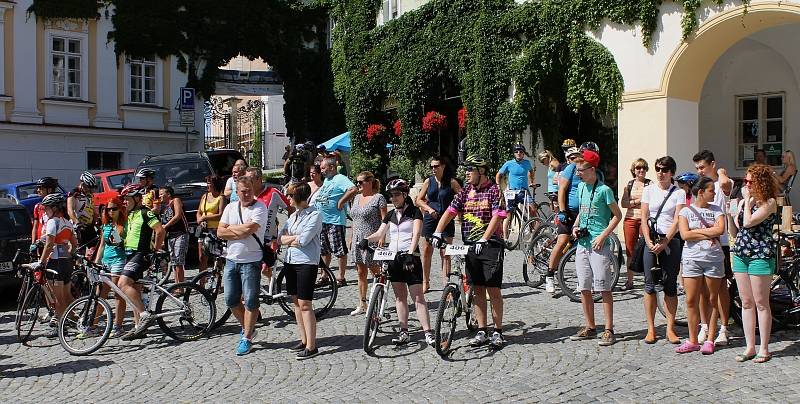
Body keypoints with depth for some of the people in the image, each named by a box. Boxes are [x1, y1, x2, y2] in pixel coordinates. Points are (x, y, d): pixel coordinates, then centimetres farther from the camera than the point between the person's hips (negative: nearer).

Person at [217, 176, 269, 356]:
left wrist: (230, 228, -6)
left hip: (251, 261, -6)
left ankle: (247, 338, 12)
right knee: (231, 300, 11)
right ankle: (247, 328, 31)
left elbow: (249, 228, -23)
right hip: (231, 260, 6)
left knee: (250, 301, 1)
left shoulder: (260, 207, -9)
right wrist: (242, 232, -13)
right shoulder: (230, 207, 8)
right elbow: (220, 233, 0)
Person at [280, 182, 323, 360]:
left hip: (306, 263, -8)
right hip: (290, 261, 8)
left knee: (304, 304, -8)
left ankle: (311, 346, -3)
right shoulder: (293, 215, 14)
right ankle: (303, 340, 21)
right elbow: (282, 238, 6)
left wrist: (289, 239, -3)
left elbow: (303, 240, -19)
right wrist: (297, 238, -10)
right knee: (296, 302, 11)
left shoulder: (314, 215, -10)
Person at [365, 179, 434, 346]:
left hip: (410, 258, -5)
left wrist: (410, 254, -26)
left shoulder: (414, 212, -1)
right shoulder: (391, 215, 15)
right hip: (393, 257, 6)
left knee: (418, 296, -8)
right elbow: (380, 234, 13)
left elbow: (416, 234, -13)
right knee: (400, 297, 7)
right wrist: (366, 240, -8)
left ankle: (428, 333, -8)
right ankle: (404, 332, 12)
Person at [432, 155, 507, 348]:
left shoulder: (494, 190, -5)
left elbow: (496, 217, -15)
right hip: (470, 245, 5)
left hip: (490, 244, -5)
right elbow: (450, 212, 5)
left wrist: (484, 240, -24)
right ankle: (481, 332, 14)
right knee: (478, 290, 8)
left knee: (493, 289, -3)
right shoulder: (465, 191, 10)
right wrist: (438, 233, -9)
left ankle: (498, 332, 7)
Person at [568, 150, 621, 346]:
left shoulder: (603, 190, -10)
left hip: (599, 244, -7)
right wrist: (575, 227, 7)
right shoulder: (581, 187, 11)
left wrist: (603, 235, -15)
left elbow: (617, 215, -7)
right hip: (582, 243, 7)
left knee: (604, 288, -4)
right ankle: (590, 327, 20)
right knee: (584, 288, 10)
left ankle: (609, 330, 1)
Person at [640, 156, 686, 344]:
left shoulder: (679, 193, 3)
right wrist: (649, 241, -7)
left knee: (670, 286, 1)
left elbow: (677, 221, -5)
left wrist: (665, 242, -14)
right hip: (651, 240, 1)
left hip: (671, 241, -1)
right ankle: (651, 329, 6)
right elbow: (644, 218, 5)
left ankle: (670, 329, 8)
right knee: (650, 285, -1)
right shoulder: (648, 190, 9)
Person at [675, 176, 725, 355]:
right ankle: (692, 341, 7)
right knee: (691, 301, -1)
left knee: (712, 300, 4)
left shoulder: (716, 210, 9)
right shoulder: (686, 211, 3)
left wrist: (697, 230, -8)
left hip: (714, 259, 1)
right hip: (692, 259, -1)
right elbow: (685, 235, -10)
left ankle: (710, 340, 12)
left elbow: (720, 229, -9)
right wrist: (709, 234, -9)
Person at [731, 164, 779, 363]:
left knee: (761, 303, -1)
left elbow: (749, 222, -20)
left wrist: (748, 200, -8)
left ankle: (764, 349, 7)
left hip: (761, 255, -7)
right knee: (746, 303, 8)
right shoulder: (743, 202, 15)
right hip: (740, 254, 7)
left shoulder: (769, 202, -7)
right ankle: (749, 347, 14)